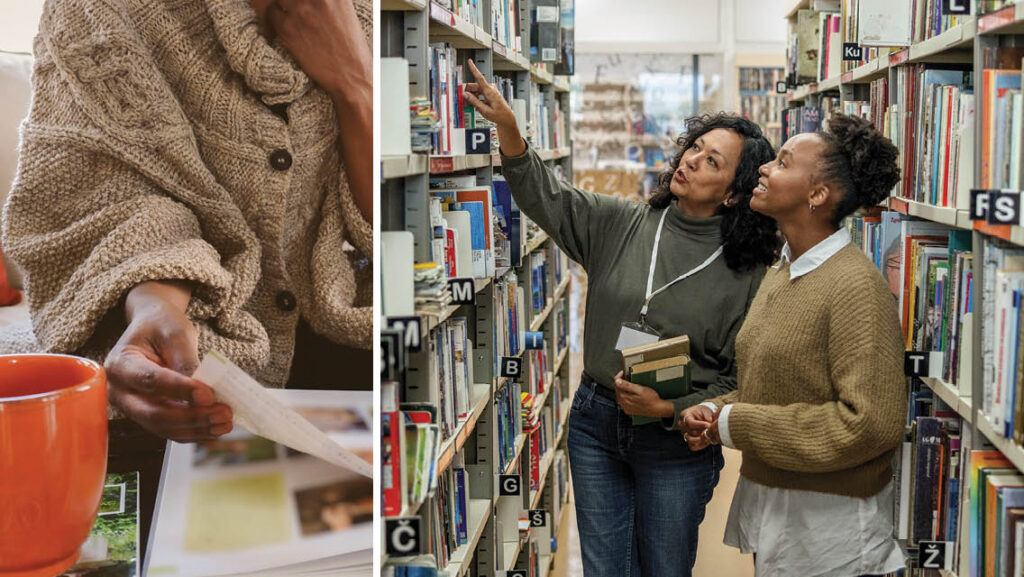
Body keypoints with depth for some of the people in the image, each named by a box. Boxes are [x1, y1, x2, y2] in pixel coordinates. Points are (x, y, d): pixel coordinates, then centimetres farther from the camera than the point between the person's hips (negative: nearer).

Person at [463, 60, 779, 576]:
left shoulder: (747, 273, -9)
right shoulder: (621, 224, 0)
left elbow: (743, 379, -7)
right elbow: (547, 199, -7)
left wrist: (669, 409, -20)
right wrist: (507, 128, -22)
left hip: (677, 441, -3)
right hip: (595, 422, 3)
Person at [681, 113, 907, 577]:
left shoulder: (856, 286, -20)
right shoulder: (780, 275, 7)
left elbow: (871, 424, -25)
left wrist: (738, 425, -20)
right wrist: (715, 412, -3)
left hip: (827, 518, -7)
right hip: (765, 503, 8)